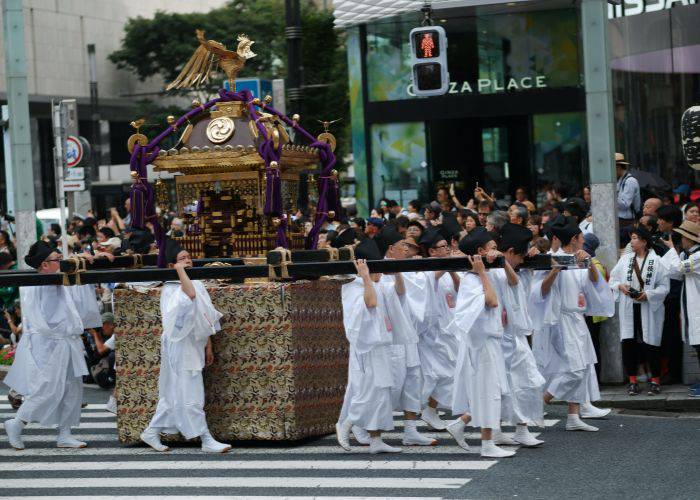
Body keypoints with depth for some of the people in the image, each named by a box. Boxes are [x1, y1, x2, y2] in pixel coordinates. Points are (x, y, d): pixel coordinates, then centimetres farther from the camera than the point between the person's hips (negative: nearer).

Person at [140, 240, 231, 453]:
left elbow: (205, 318, 18)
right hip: (179, 346, -8)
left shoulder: (197, 283, 13)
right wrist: (180, 269, -24)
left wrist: (208, 345, 16)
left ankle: (152, 432, 22)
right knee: (190, 395, -6)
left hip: (193, 345, 8)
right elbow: (190, 294, -34)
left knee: (173, 395, 13)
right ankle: (206, 440, -6)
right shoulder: (170, 288, -11)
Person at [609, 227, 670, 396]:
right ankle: (632, 381, 11)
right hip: (629, 308, 3)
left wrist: (648, 295, -18)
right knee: (628, 343, 0)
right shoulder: (625, 259, 7)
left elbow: (664, 286, -6)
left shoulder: (656, 261, -5)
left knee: (651, 343, 0)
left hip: (649, 309, -3)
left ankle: (655, 380, 13)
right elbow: (612, 279, 12)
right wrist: (620, 286, -9)